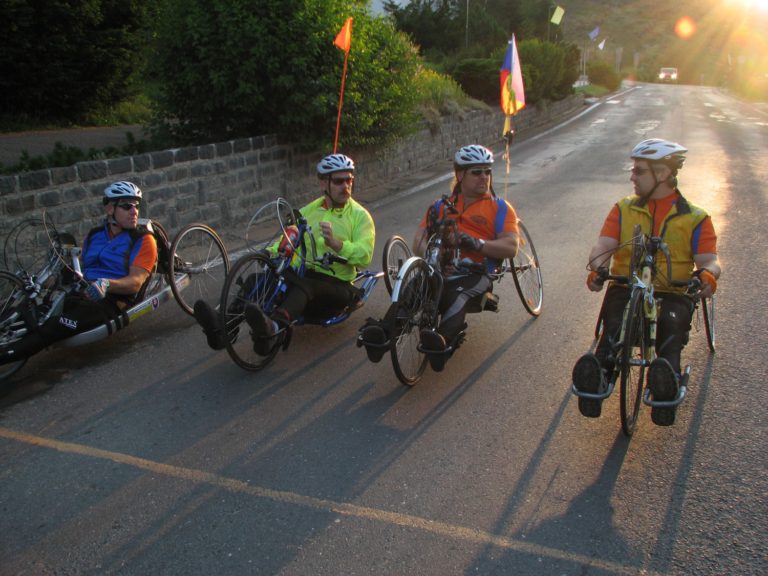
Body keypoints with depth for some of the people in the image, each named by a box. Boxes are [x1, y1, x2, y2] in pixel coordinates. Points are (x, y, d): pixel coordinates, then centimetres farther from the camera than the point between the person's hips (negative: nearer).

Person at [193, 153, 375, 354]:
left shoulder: (360, 215, 2)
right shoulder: (308, 210, 18)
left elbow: (364, 256, -12)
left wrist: (335, 243, -28)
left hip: (335, 286, -5)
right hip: (301, 275, 5)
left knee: (303, 285, -39)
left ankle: (274, 327, -67)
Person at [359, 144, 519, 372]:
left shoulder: (500, 208, 17)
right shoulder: (441, 206, 24)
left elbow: (511, 247, 2)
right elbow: (418, 243, 13)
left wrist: (477, 244, -15)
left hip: (475, 275, -2)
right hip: (441, 271, 3)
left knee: (457, 298, -38)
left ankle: (444, 342, -63)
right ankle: (382, 333, -51)